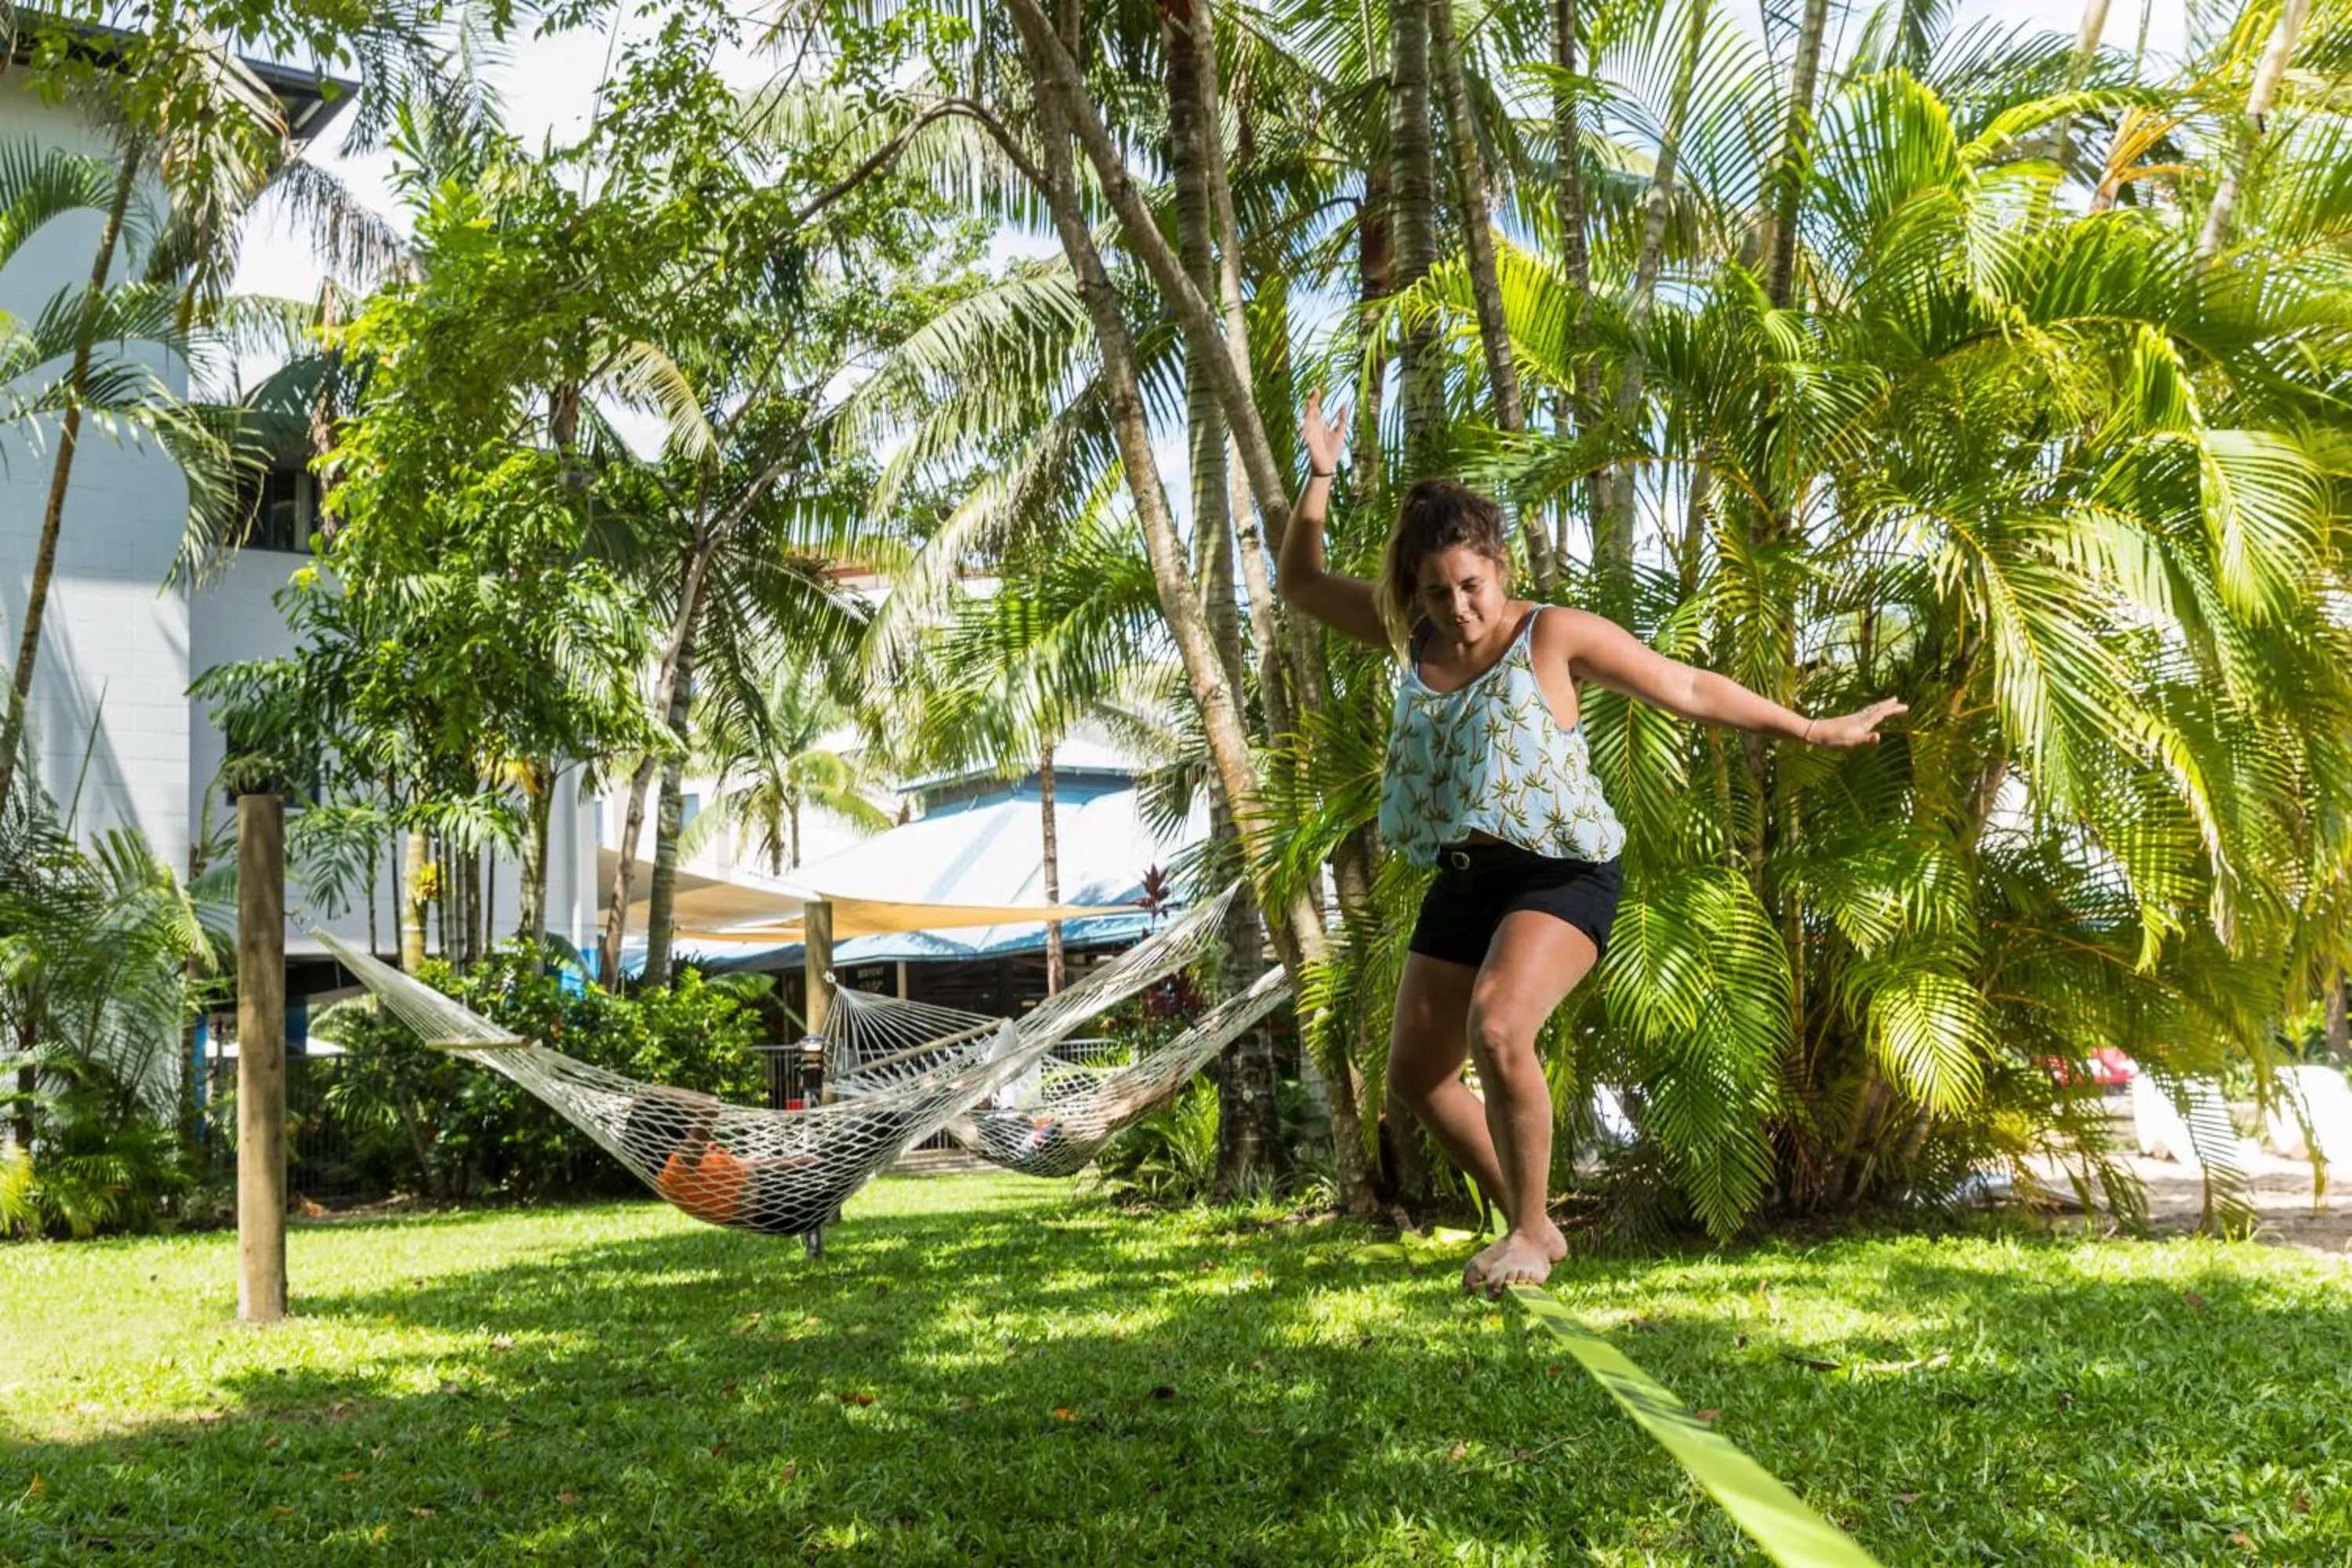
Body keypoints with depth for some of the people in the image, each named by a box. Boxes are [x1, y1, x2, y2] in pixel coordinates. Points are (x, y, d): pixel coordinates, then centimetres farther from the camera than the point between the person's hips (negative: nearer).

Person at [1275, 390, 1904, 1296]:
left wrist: (1814, 732, 1)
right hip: (1463, 879, 7)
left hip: (1559, 874, -7)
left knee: (1496, 1031, -30)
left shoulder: (1556, 636, -9)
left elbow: (1688, 689, -2)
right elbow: (1300, 585, 13)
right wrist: (1320, 479, 0)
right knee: (1415, 1072, 8)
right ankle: (1529, 1226, 27)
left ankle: (1529, 1233, -9)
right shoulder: (1413, 632, 5)